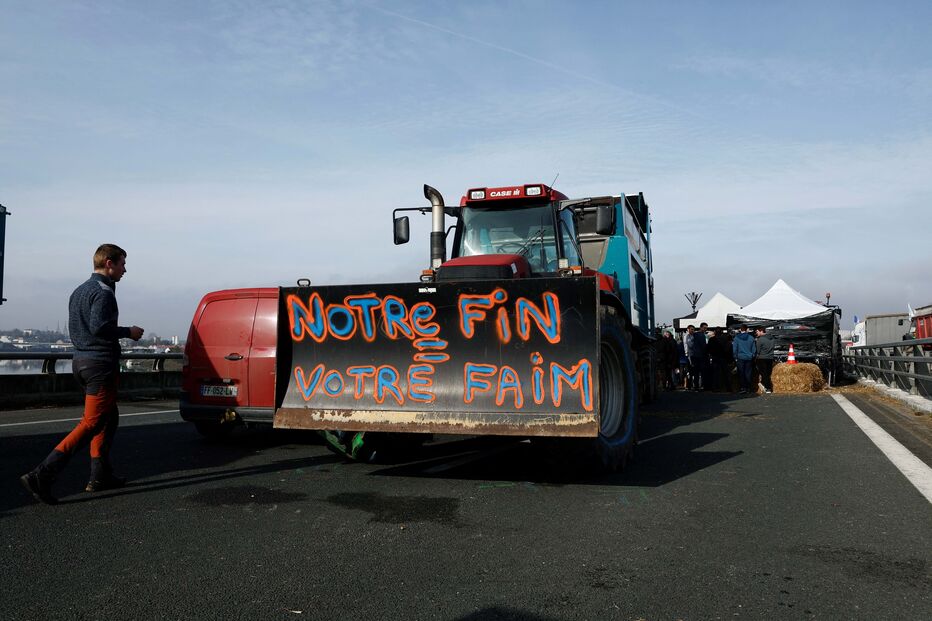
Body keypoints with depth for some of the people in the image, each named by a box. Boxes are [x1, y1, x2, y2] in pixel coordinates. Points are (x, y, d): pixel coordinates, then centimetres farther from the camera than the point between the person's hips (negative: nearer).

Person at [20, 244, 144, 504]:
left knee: (109, 417, 17)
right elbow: (99, 326, -24)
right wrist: (128, 332, -10)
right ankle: (42, 475, -14)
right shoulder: (103, 291, -12)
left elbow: (75, 327, 20)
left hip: (80, 360, 10)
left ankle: (100, 475, 17)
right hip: (100, 363, -10)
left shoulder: (79, 291, 18)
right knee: (91, 423, -8)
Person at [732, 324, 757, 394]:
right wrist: (752, 356, 16)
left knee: (741, 373, 1)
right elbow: (754, 349, 6)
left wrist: (735, 357, 4)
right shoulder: (751, 338, 2)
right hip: (749, 358, 3)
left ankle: (743, 388, -4)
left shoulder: (737, 337, -6)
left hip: (740, 357, -2)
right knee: (748, 373, 8)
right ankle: (748, 388, 11)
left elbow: (734, 349, -4)